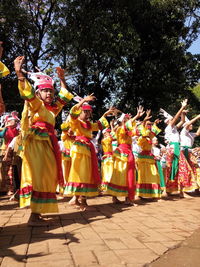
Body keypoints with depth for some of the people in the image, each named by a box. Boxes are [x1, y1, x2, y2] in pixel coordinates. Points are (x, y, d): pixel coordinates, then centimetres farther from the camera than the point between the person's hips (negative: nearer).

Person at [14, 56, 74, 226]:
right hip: (37, 143, -8)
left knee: (46, 177, 9)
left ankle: (37, 211, 18)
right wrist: (19, 73, -30)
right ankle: (34, 217, -8)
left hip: (48, 144, 8)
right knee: (39, 176, -12)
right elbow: (27, 93, -18)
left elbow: (65, 97, 31)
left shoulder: (53, 108, 19)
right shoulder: (36, 104, 0)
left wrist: (62, 79, 31)